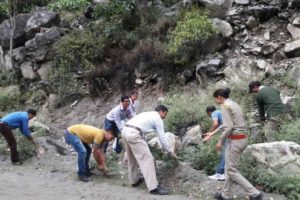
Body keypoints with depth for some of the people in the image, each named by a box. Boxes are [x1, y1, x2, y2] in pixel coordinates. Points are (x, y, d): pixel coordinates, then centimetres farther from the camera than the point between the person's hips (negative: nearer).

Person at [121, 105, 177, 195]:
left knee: (132, 158, 24)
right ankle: (153, 187, -4)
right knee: (147, 159, -5)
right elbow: (162, 137, 7)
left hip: (125, 131, 9)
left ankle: (134, 180, 37)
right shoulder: (158, 119, 7)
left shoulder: (147, 114, 31)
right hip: (134, 134, -9)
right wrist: (170, 151, 19)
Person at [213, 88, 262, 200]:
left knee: (231, 171, 0)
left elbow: (229, 127, -21)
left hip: (234, 140, -10)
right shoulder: (234, 104, 15)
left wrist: (221, 142, -10)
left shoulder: (225, 106, -14)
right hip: (241, 139, 10)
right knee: (229, 168, 18)